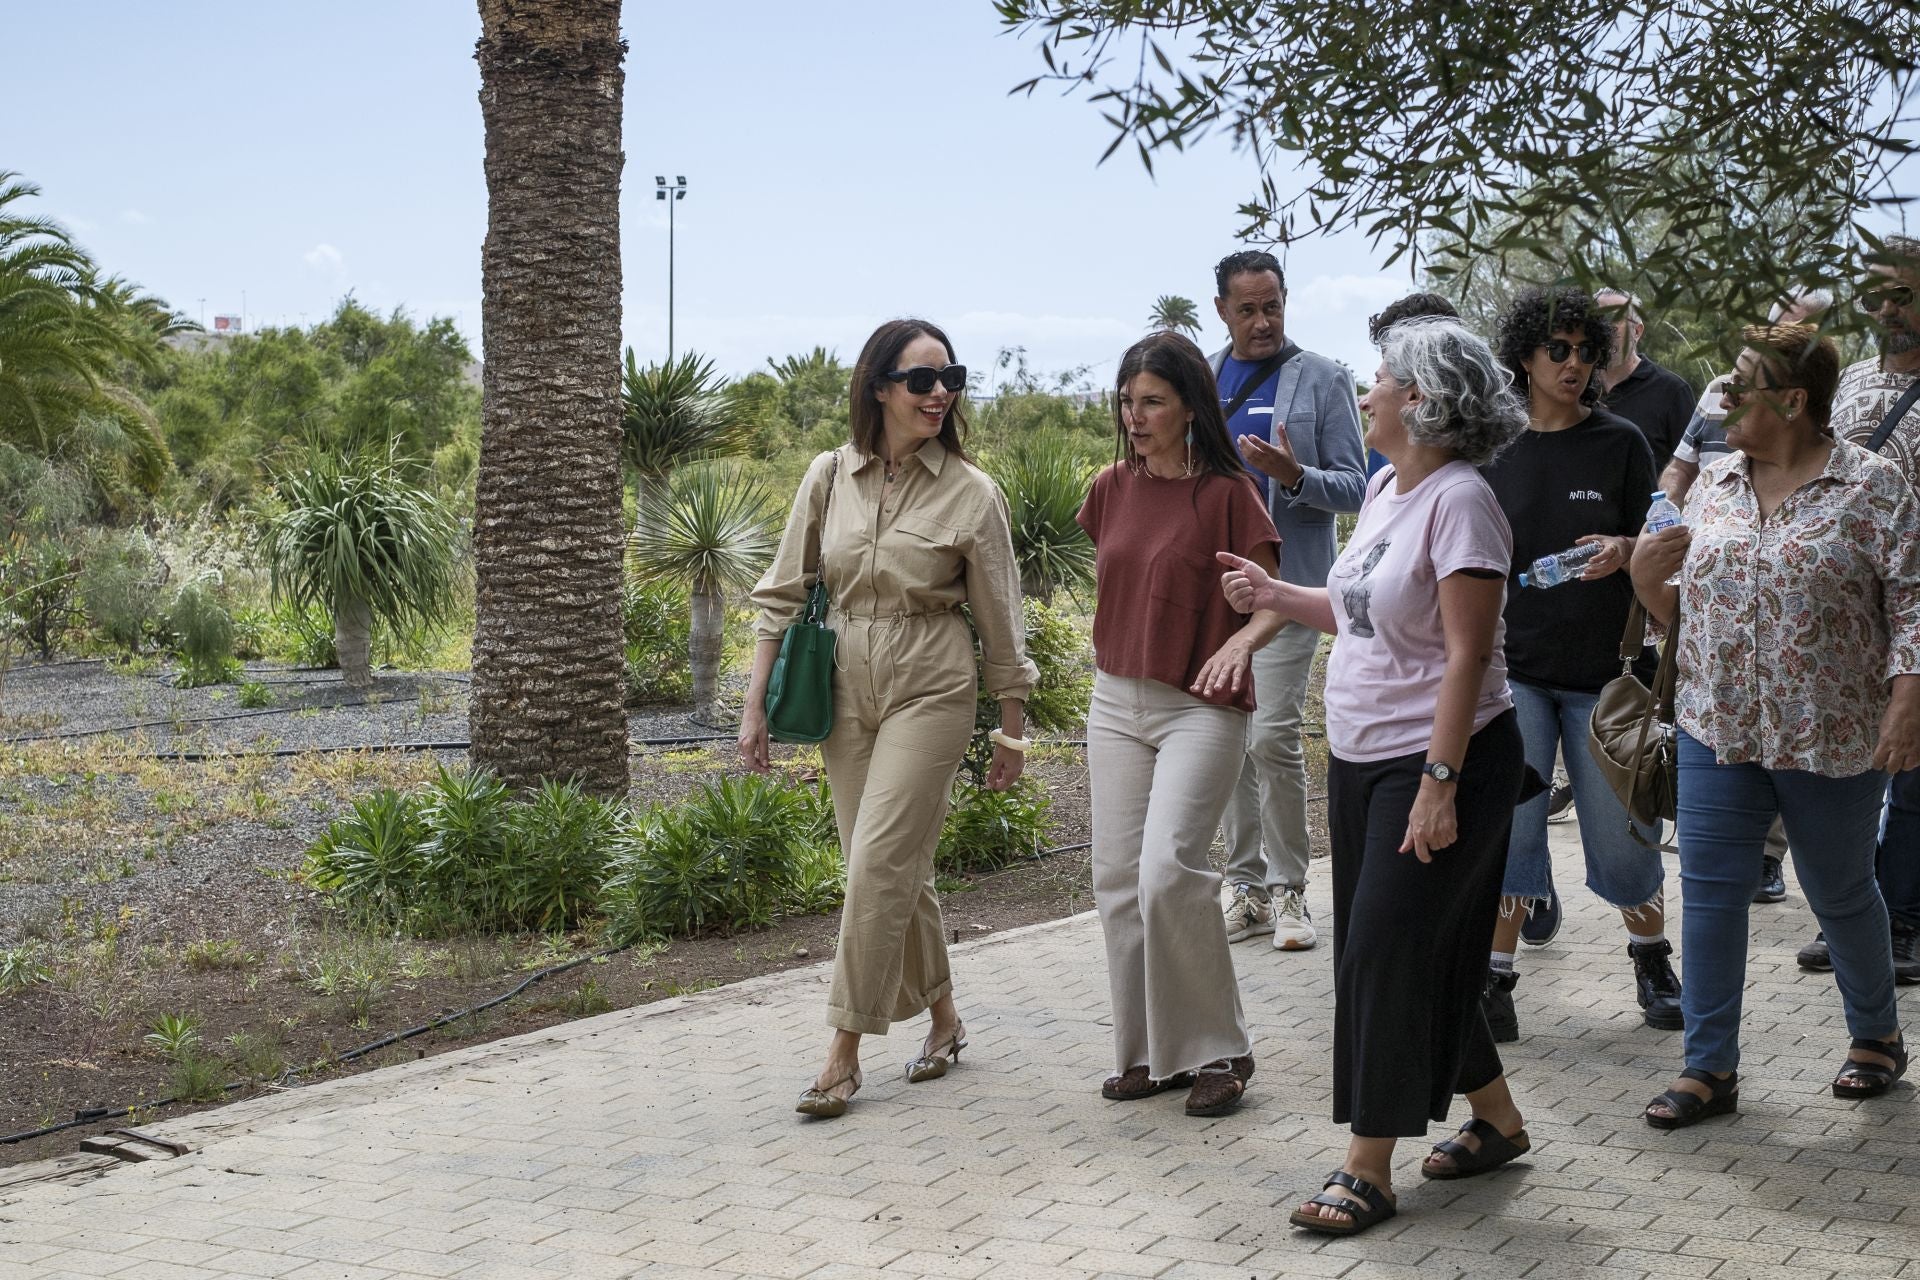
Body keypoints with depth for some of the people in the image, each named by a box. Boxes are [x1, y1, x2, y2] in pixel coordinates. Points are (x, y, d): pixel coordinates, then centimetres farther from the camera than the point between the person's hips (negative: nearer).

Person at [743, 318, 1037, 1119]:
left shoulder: (971, 494, -4)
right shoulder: (830, 476, 2)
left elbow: (1000, 623, 1)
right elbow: (783, 593, 6)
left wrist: (1012, 729, 4)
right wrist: (757, 703, 3)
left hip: (930, 690, -4)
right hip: (845, 687, 4)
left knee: (880, 863, -11)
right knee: (895, 866, 10)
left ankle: (846, 1052, -3)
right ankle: (943, 1020, 28)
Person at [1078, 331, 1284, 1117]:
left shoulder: (1227, 493, -9)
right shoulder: (1113, 489, 7)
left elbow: (1270, 603, -7)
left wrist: (1241, 641, -26)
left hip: (1200, 708, -6)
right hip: (1116, 704, 6)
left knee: (1168, 869, -18)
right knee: (1118, 878, 4)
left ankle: (1217, 1051, -3)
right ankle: (1148, 1052, 15)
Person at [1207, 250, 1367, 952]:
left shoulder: (1323, 379, -1)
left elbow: (1355, 487, -3)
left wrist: (1296, 476, -22)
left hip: (1286, 580, -5)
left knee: (1273, 735, -11)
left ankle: (1286, 888, 3)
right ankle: (1244, 882, 17)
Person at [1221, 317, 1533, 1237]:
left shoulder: (1458, 499, -17)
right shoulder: (1386, 486, 10)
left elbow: (1466, 652, -20)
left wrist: (1440, 781, -23)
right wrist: (1275, 596, 10)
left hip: (1435, 761, -9)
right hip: (1361, 756, 9)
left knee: (1385, 955, -6)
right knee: (1423, 958, 14)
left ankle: (1369, 1170, 3)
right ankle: (1496, 1120, 31)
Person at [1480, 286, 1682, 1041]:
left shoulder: (1620, 443, 2)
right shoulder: (1495, 451, 5)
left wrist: (1623, 549, -19)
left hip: (1603, 669, -1)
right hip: (1515, 667, 1)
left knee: (1623, 831, 5)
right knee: (1508, 828, -4)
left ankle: (1651, 958, 28)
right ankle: (1494, 978, 7)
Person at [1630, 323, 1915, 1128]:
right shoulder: (1715, 483, 8)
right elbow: (1686, 605, 14)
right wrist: (1645, 578, -6)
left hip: (1831, 737, -4)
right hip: (1718, 728, 4)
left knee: (1841, 894, 11)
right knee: (1710, 888, 0)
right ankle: (1710, 1067, 8)